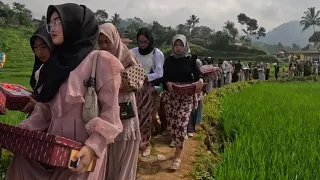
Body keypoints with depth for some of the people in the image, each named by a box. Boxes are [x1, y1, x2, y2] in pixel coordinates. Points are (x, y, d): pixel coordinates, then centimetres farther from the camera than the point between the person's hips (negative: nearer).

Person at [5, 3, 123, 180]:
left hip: (81, 153, -5)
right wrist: (19, 131, 2)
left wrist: (93, 146, -24)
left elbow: (110, 111, -15)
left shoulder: (101, 60, -10)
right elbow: (45, 107, 12)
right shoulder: (56, 62, 11)